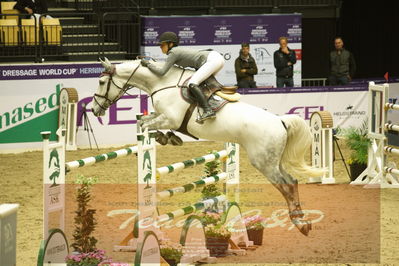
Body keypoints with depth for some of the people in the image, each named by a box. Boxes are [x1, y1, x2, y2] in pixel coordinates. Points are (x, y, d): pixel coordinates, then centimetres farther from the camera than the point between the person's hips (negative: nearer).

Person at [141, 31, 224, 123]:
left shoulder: (173, 53, -5)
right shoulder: (179, 50, 21)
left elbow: (161, 72, -8)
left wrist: (148, 64, 3)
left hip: (212, 60, -10)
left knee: (192, 84, -19)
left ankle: (208, 111, -30)